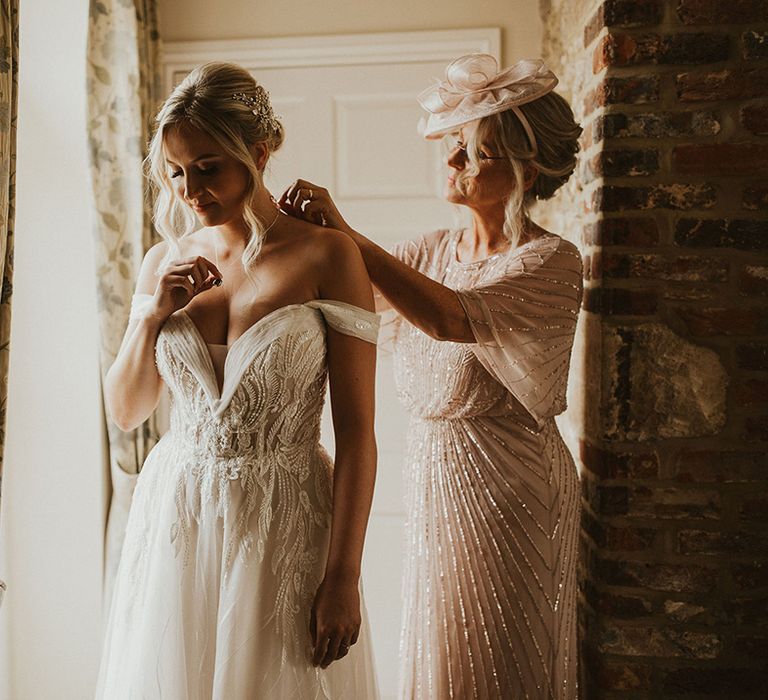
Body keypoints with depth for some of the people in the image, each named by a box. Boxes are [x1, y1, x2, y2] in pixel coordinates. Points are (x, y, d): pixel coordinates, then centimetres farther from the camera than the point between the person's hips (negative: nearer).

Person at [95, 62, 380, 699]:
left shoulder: (326, 257, -9)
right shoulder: (165, 262, 5)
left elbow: (356, 432, -11)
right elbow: (126, 412, 11)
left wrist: (344, 578, -14)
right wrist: (150, 316, -6)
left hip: (284, 526, -4)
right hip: (175, 519, 4)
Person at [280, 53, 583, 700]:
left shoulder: (552, 261, -15)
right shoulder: (436, 249, 7)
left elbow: (451, 317, -31)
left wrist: (344, 233, -27)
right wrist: (299, 225, -15)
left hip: (506, 485, -6)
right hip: (434, 476, 7)